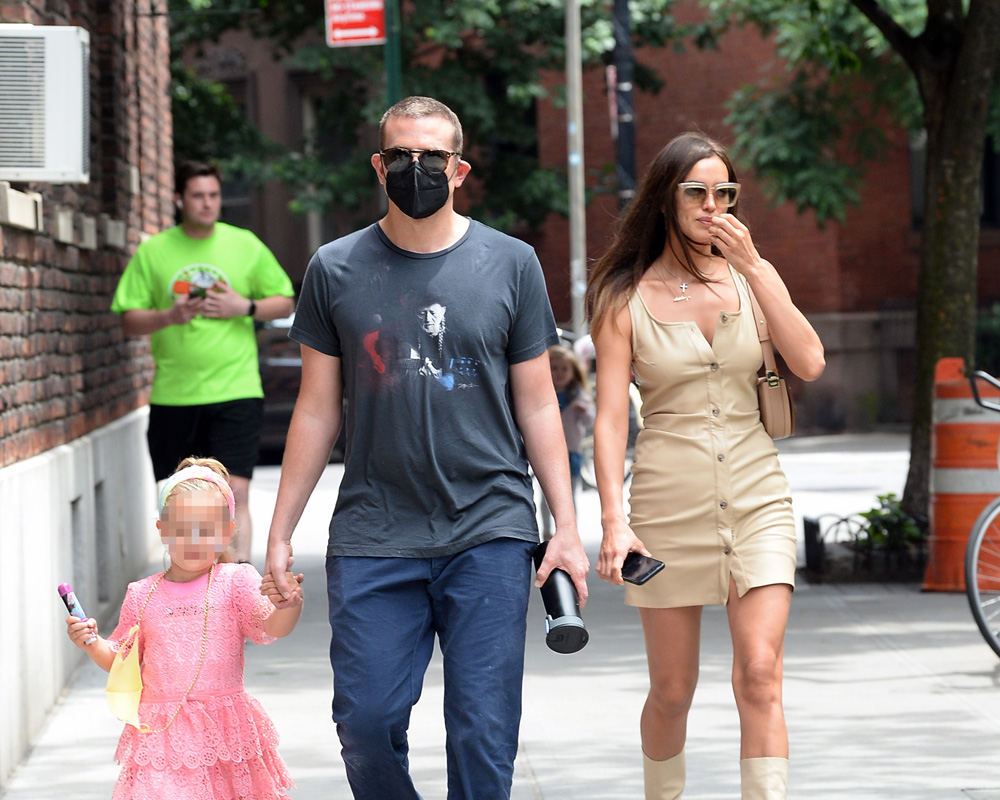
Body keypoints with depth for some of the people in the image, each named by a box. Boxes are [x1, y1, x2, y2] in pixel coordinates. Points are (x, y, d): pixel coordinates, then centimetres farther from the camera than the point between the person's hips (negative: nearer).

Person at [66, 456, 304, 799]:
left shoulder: (236, 581, 0)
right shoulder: (142, 595, 7)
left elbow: (271, 628, -15)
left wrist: (288, 604, -36)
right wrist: (92, 644, -2)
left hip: (223, 731, -1)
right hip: (160, 733, 1)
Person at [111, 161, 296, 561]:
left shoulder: (245, 245, 6)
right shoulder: (153, 251, 5)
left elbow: (285, 302, 11)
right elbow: (129, 318, 4)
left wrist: (245, 307, -8)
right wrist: (168, 317, -15)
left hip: (235, 391, -1)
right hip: (173, 393, 2)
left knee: (235, 492, -13)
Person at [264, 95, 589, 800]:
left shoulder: (510, 264, 5)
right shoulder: (336, 270, 6)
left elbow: (537, 405, 8)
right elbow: (317, 411, 10)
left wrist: (566, 526, 2)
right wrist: (279, 534, 6)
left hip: (489, 534, -1)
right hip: (372, 538, 1)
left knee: (483, 731, -3)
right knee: (366, 722, -3)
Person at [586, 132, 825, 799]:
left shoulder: (751, 277, 7)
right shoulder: (626, 297, 1)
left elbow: (810, 363, -8)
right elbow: (610, 416, -5)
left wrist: (754, 267, -11)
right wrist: (614, 520, -16)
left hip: (757, 497, 1)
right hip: (669, 504, -1)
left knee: (760, 675, -13)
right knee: (672, 691, 5)